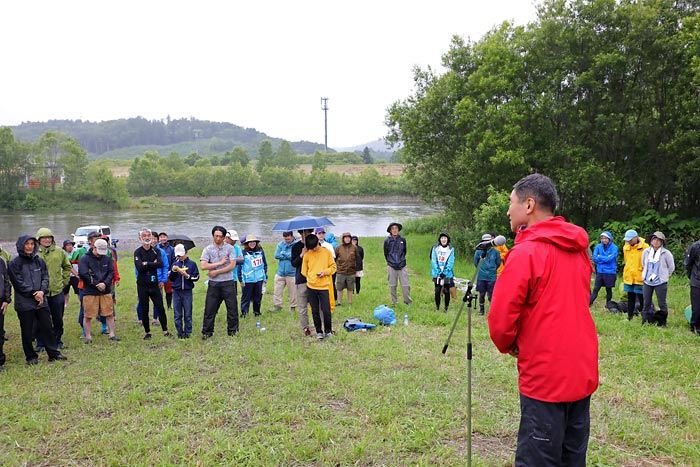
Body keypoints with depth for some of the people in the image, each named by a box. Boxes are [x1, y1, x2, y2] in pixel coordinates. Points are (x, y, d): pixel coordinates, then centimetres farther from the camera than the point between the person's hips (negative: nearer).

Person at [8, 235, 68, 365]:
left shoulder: (39, 261, 9)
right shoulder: (15, 263, -5)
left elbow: (45, 277, 7)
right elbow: (18, 283, -9)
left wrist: (42, 291, -11)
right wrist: (34, 294, -12)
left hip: (41, 300, 4)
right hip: (24, 303, -4)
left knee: (47, 327, 7)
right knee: (27, 331, 6)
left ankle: (54, 353, 15)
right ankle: (31, 356, 17)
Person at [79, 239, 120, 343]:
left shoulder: (107, 259, 9)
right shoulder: (84, 259, -4)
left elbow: (111, 272, 3)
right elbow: (83, 274, -12)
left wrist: (105, 283, -14)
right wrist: (96, 285, -12)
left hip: (106, 291, 3)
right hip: (89, 292, -3)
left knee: (109, 314, 5)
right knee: (88, 316, 1)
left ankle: (112, 334, 14)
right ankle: (88, 337, 12)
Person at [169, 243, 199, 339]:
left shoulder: (192, 264, 0)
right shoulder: (175, 264, 8)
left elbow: (196, 277, -1)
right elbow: (171, 279, 10)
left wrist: (187, 276, -15)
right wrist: (173, 271, -6)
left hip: (187, 292, -2)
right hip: (176, 292, 3)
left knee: (188, 314, 2)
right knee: (177, 314, 5)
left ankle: (187, 332, 11)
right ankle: (180, 332, 14)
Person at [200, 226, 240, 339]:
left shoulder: (230, 248, 1)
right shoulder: (208, 249, 2)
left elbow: (232, 265, -7)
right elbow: (203, 266, -9)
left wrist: (216, 272, -10)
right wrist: (220, 263, -10)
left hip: (228, 282, 0)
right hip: (213, 283, 1)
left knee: (232, 308, 4)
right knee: (210, 308, 4)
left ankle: (232, 330, 17)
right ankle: (207, 332, 15)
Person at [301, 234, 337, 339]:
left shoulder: (327, 252, 2)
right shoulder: (307, 255, 4)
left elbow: (333, 267, 5)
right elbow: (304, 271, 11)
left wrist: (325, 272, -11)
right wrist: (311, 277, 0)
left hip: (324, 286, -2)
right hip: (311, 287, 2)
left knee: (326, 310, -4)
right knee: (315, 311, 7)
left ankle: (328, 330, 16)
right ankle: (319, 331, 21)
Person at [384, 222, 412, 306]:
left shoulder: (402, 240, 3)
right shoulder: (387, 241, 0)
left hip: (402, 266, 0)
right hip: (391, 267, 0)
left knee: (405, 285, -3)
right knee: (392, 285, 5)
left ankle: (408, 301, 8)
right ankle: (394, 302, 14)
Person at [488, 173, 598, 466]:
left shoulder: (526, 252, -16)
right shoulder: (578, 249, 7)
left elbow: (500, 319, -19)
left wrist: (509, 346, 2)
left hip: (545, 377, -8)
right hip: (583, 372, 8)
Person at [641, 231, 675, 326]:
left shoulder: (666, 253, -8)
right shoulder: (646, 252, 2)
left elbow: (671, 267, 3)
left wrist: (664, 276, 7)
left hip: (660, 283, -3)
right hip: (647, 282, 4)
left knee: (662, 304, 1)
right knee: (646, 303, 9)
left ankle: (662, 322, 15)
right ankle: (646, 321, 20)